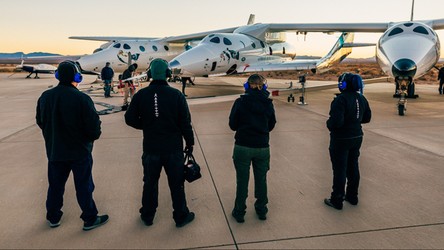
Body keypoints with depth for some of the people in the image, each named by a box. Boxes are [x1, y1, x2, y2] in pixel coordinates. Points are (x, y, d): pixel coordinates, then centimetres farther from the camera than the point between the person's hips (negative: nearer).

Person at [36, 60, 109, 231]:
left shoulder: (45, 97, -4)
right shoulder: (82, 99, -22)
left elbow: (40, 121, 8)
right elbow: (93, 125, -21)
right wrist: (94, 136, 1)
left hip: (54, 151, 5)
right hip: (80, 151, -5)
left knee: (56, 185, 20)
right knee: (84, 186, 7)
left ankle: (53, 217, 34)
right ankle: (90, 219, 19)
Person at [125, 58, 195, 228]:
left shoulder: (141, 95, -7)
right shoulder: (176, 95, -11)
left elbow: (130, 119, -3)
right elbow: (185, 122, -8)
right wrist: (189, 142, 4)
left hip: (151, 149, 2)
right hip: (173, 148, -1)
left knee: (150, 183, 18)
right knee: (176, 184, 12)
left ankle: (147, 216, 33)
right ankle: (181, 216, 26)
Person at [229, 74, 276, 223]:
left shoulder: (240, 102, -10)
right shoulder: (268, 103, -3)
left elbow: (233, 125, -3)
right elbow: (271, 126, 8)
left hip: (242, 147, -2)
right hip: (262, 147, 2)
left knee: (242, 181, 11)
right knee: (261, 180, 17)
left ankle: (239, 212, 24)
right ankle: (261, 210, 33)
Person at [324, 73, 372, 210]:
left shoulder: (341, 99, -22)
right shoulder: (361, 98, 3)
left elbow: (336, 122, -29)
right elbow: (367, 118, 12)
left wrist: (329, 123, -9)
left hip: (341, 140, -7)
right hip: (356, 137, 8)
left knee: (339, 170, 3)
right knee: (353, 167, 19)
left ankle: (337, 200, 15)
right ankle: (352, 197, 33)